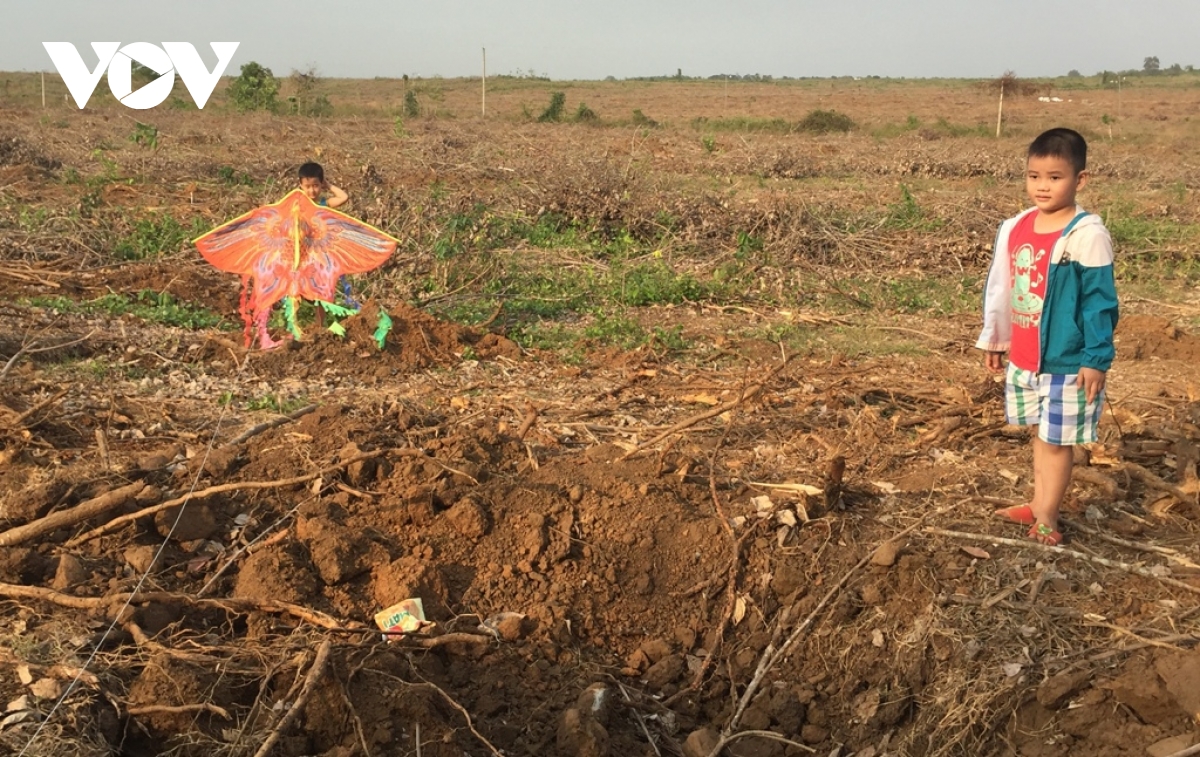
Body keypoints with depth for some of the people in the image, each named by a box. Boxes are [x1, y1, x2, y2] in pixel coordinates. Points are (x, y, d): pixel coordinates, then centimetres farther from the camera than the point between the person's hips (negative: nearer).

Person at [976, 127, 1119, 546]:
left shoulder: (1086, 235, -17)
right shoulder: (1016, 229, 2)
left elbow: (1100, 301, -15)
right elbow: (1000, 288, 12)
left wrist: (1096, 358, -17)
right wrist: (994, 339, 17)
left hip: (1066, 362, -6)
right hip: (1022, 357, 6)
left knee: (1057, 440, 5)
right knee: (1040, 434, 19)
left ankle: (1046, 521, 16)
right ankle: (1038, 505, 33)